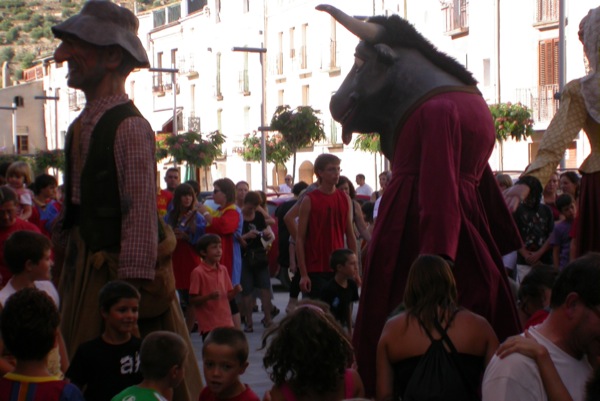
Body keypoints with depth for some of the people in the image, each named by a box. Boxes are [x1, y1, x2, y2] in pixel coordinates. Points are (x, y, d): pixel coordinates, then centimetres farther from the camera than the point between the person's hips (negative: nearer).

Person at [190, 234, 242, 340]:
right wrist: (209, 296, -24)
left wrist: (235, 291, -5)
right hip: (209, 324, -6)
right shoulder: (198, 272, -9)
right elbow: (193, 300, -9)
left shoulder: (223, 270, 11)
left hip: (226, 322, 6)